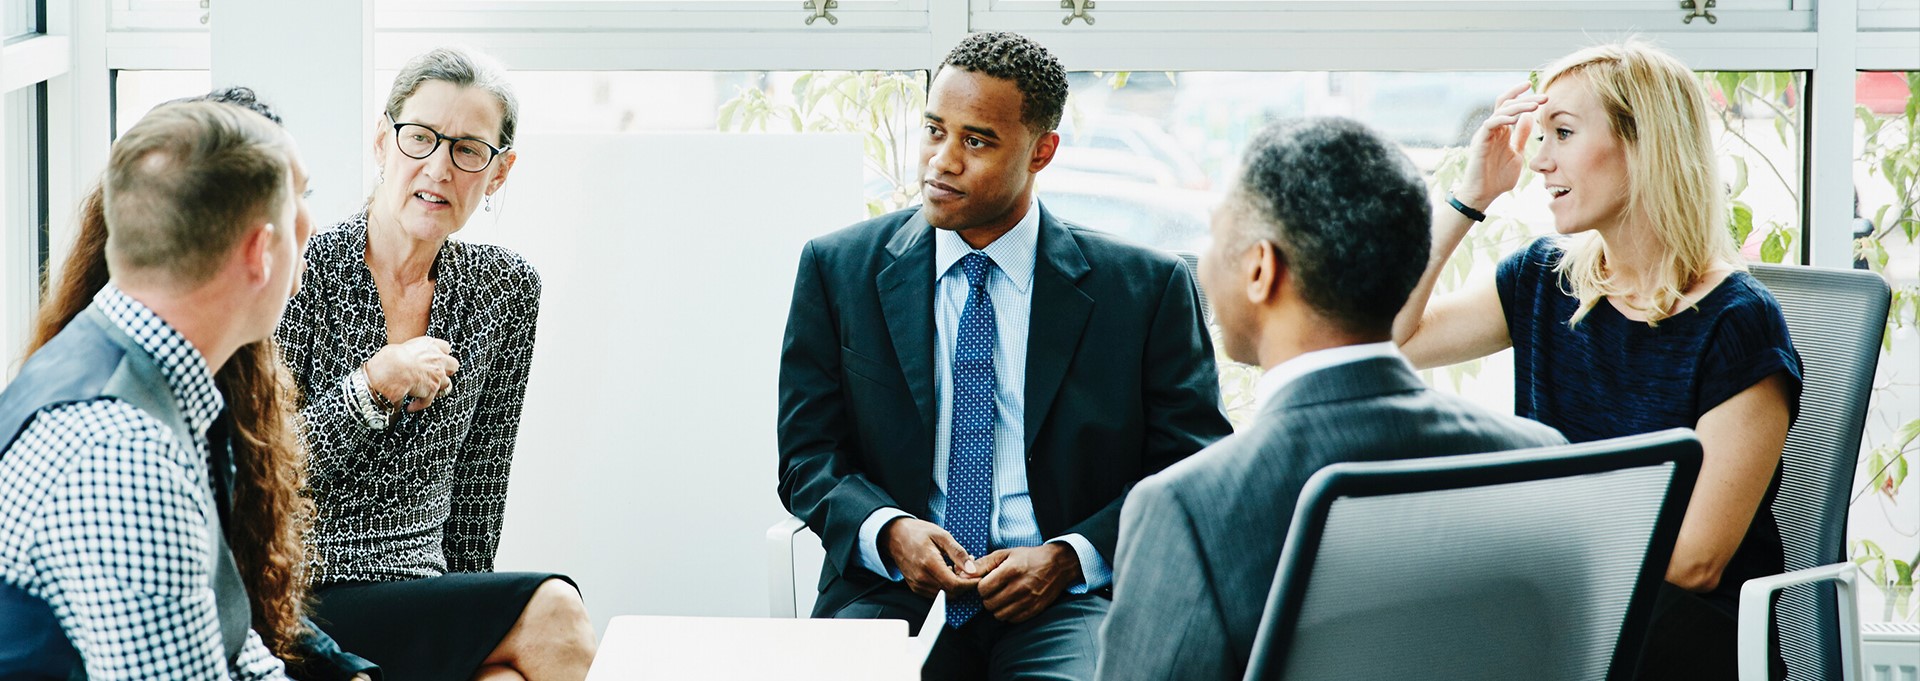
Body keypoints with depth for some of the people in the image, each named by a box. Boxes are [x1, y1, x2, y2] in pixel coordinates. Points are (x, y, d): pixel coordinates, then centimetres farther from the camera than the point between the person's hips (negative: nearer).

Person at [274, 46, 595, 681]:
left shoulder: (507, 289, 7)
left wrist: (469, 613, 12)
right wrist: (371, 386, -19)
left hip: (429, 596, 5)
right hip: (306, 604, -5)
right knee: (554, 612, -25)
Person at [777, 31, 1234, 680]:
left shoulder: (1148, 287, 3)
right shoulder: (838, 269, 8)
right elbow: (808, 454, 9)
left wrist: (1069, 557, -11)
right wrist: (888, 530, -12)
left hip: (1067, 598, -1)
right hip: (893, 589, 1)